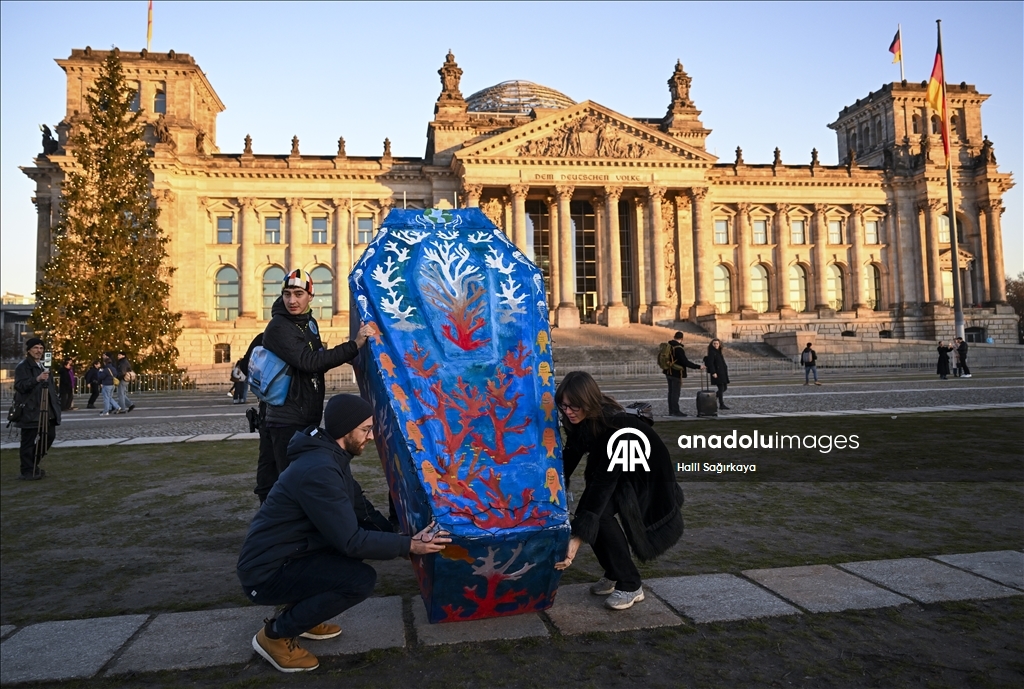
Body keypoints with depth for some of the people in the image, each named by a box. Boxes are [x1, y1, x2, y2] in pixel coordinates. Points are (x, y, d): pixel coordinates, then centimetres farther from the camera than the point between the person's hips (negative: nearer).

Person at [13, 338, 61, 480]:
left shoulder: (43, 366, 19)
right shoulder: (22, 367, -5)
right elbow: (19, 386, -17)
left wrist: (56, 402, 14)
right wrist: (37, 379, -32)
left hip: (46, 410, 8)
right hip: (30, 411, -8)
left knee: (49, 436, 10)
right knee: (28, 441, -3)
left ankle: (33, 465, 23)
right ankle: (27, 471, 4)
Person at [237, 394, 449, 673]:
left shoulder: (330, 457, 4)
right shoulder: (319, 471, -27)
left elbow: (360, 509, 12)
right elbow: (351, 542, -26)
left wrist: (398, 535, -1)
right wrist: (409, 546, -19)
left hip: (284, 556, 10)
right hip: (266, 574, -10)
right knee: (361, 580, -21)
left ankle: (298, 612, 14)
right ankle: (274, 634, -3)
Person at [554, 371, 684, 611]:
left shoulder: (617, 426, -36)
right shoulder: (580, 422, -14)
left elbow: (604, 481, -40)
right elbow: (568, 460, -8)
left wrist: (577, 538, -43)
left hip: (649, 477, -7)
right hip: (617, 475, 7)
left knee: (599, 514, -26)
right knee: (585, 511, -13)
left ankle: (630, 585, -8)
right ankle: (614, 573, 11)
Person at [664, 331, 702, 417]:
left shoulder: (669, 345, 4)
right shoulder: (679, 348, -21)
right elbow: (685, 362, -22)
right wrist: (698, 366, -18)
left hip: (669, 372, 8)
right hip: (676, 373, -8)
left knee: (671, 392, 14)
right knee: (675, 392, -2)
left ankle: (671, 411, 20)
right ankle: (676, 411, 3)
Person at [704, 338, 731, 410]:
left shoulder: (718, 352, 16)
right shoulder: (712, 352, -11)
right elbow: (710, 363, -19)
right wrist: (713, 372, -26)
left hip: (722, 373, 9)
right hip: (717, 373, -9)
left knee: (725, 387, 12)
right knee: (721, 388, -8)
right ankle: (721, 405, -3)